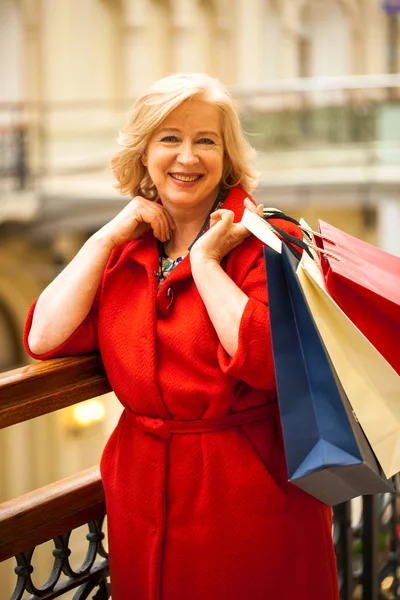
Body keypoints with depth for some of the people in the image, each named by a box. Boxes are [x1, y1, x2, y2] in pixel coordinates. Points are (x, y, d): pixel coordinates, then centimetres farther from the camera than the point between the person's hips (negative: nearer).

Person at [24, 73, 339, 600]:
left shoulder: (265, 241, -9)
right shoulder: (123, 247, 7)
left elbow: (267, 361, -25)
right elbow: (44, 338, -6)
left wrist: (205, 261, -18)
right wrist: (109, 236, -7)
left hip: (249, 493, -4)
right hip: (142, 493, 5)